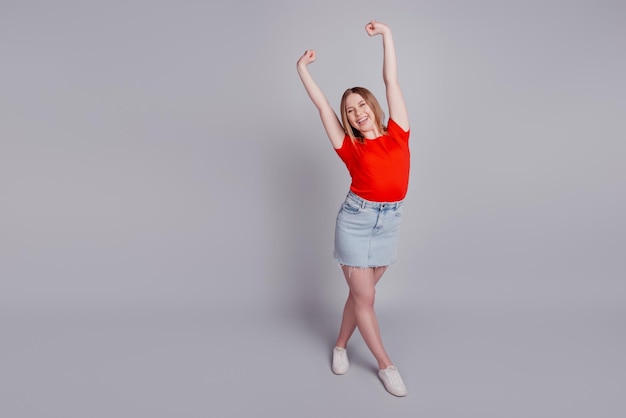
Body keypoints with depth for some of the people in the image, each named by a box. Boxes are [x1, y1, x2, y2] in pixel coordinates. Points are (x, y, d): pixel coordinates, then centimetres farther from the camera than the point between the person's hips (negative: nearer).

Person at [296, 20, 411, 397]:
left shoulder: (397, 134, 5)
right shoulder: (350, 147, 1)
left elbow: (392, 81, 4)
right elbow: (321, 104, 4)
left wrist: (387, 34, 5)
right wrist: (302, 68, 7)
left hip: (389, 222, 2)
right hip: (356, 220, -2)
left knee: (362, 292, 15)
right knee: (364, 298, 4)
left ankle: (341, 345, 37)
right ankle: (387, 365, 22)